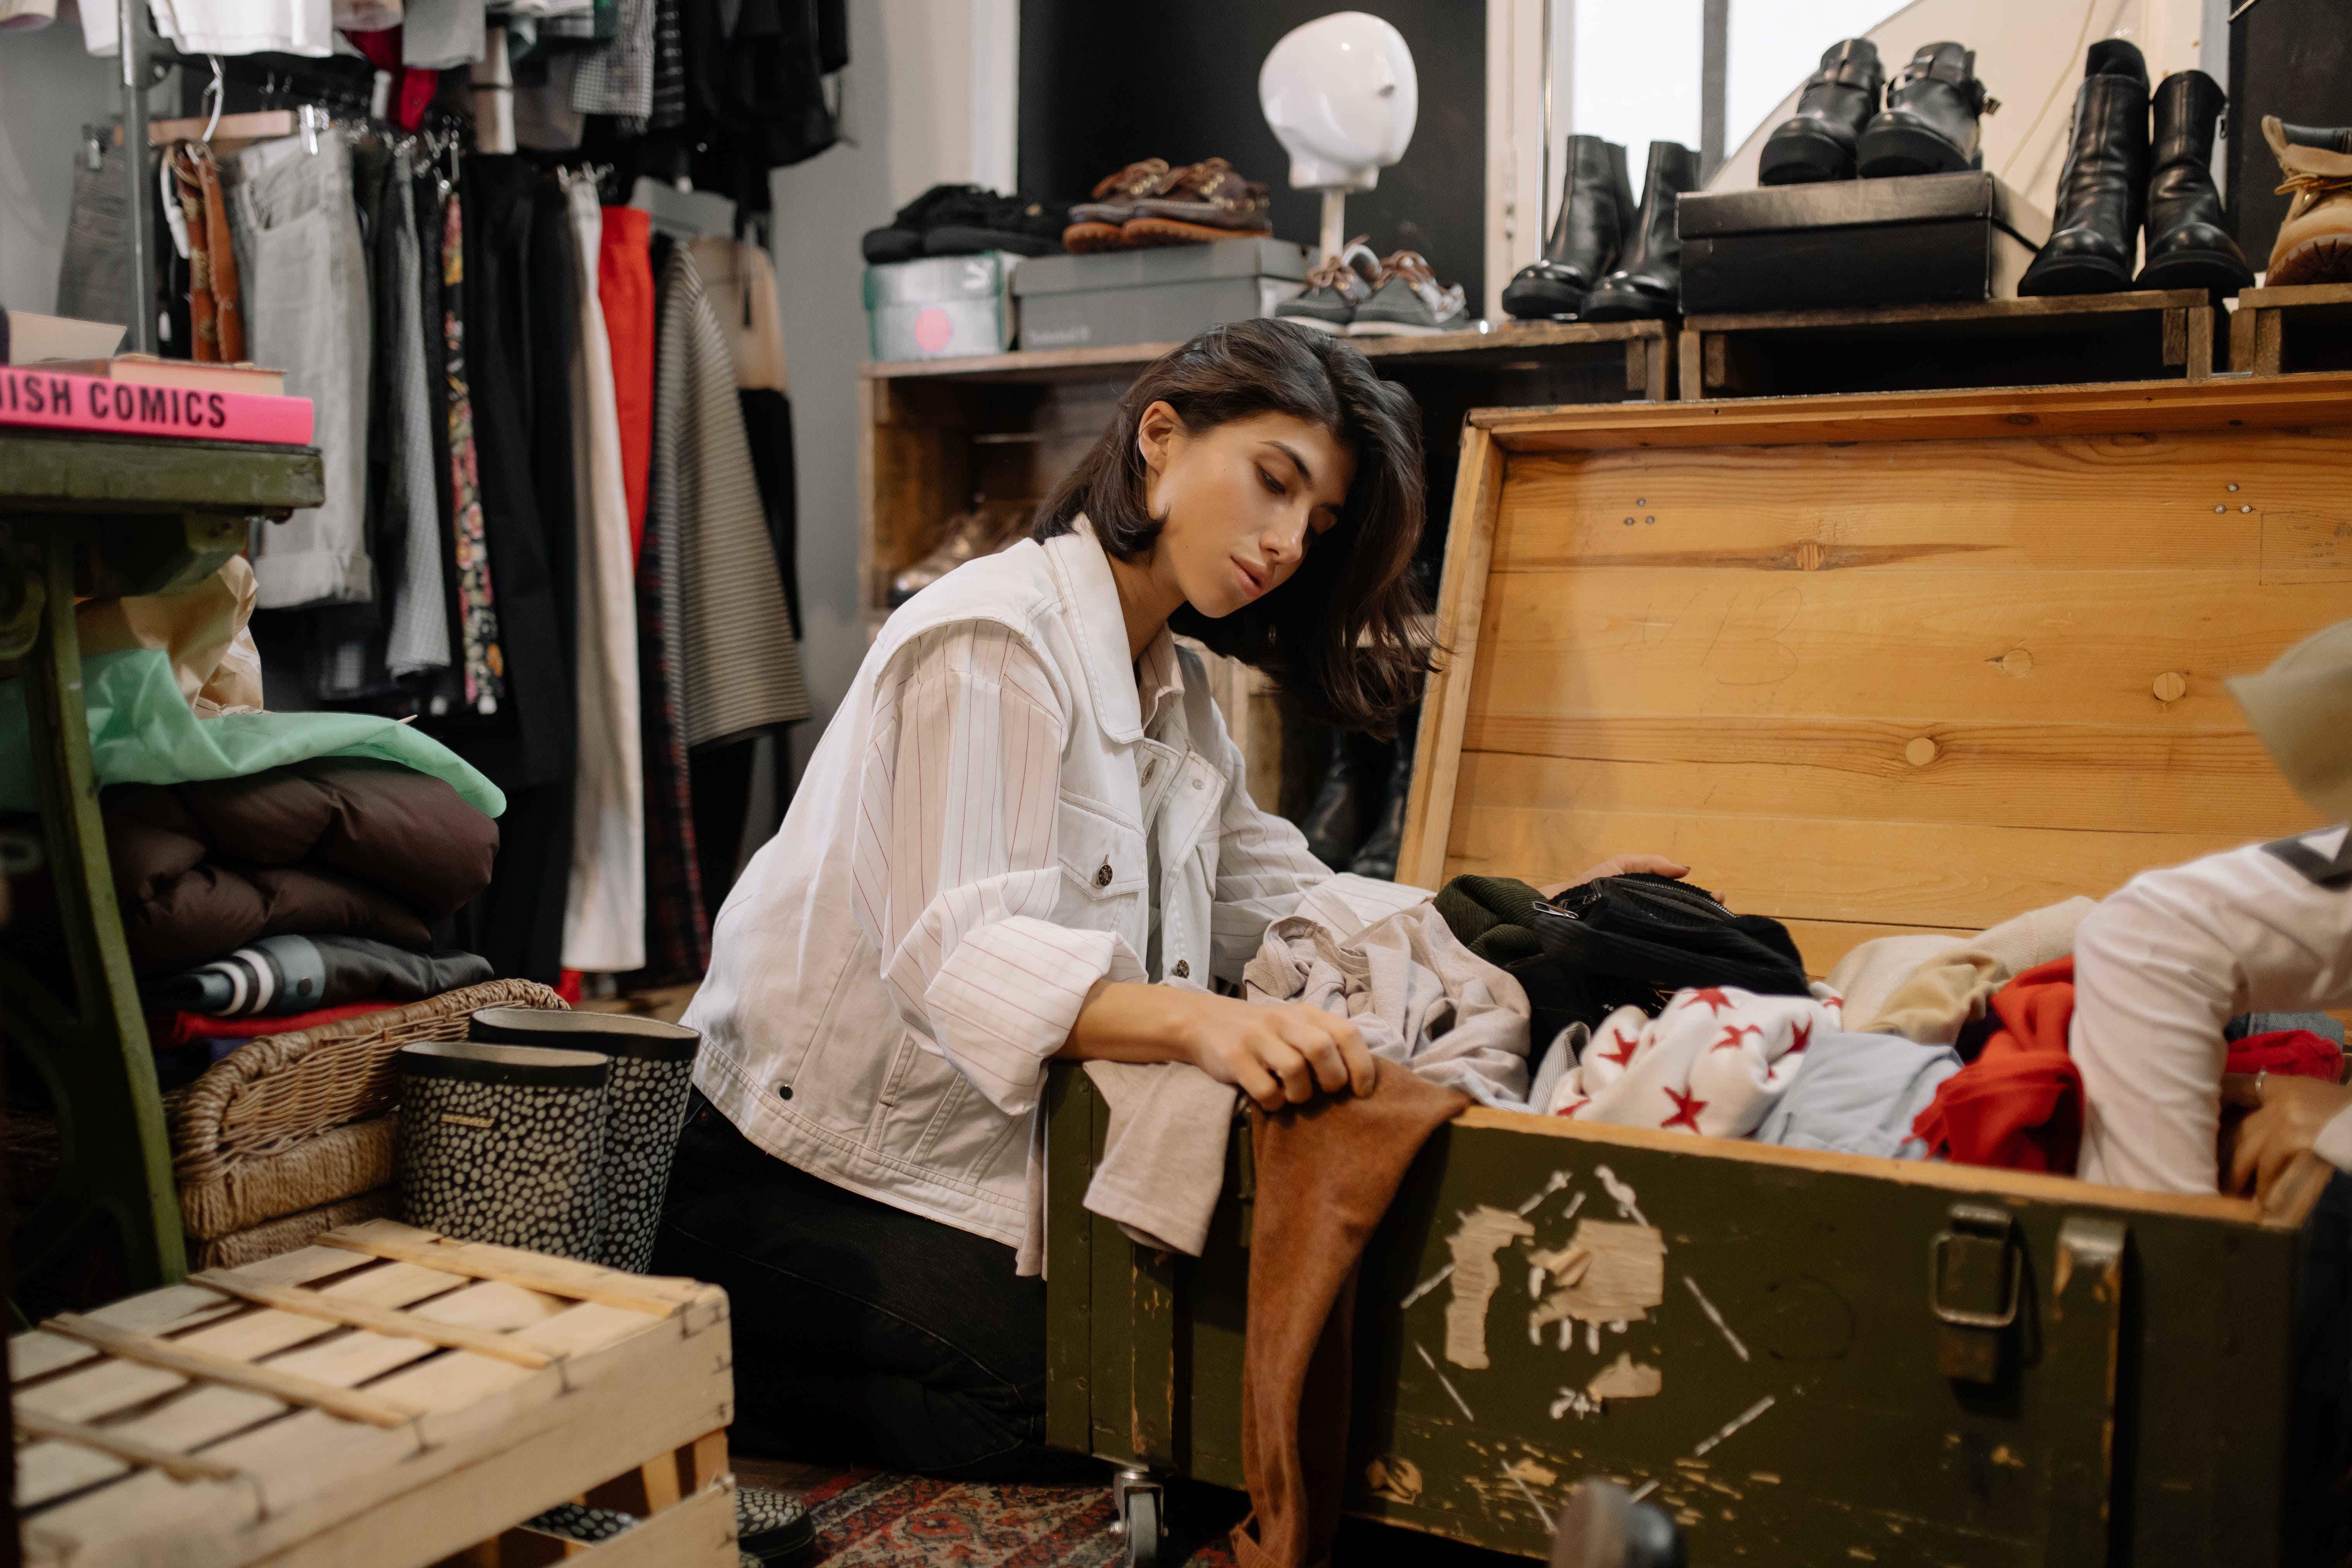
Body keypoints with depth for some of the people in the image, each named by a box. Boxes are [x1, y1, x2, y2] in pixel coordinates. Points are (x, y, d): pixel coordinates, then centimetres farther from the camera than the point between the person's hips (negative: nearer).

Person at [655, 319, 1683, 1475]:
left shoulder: (1174, 702, 15)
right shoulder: (990, 641, -15)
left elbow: (1281, 907, 13)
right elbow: (957, 954, -26)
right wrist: (1207, 1024, -42)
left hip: (1001, 1182, 9)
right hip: (816, 1193, -9)